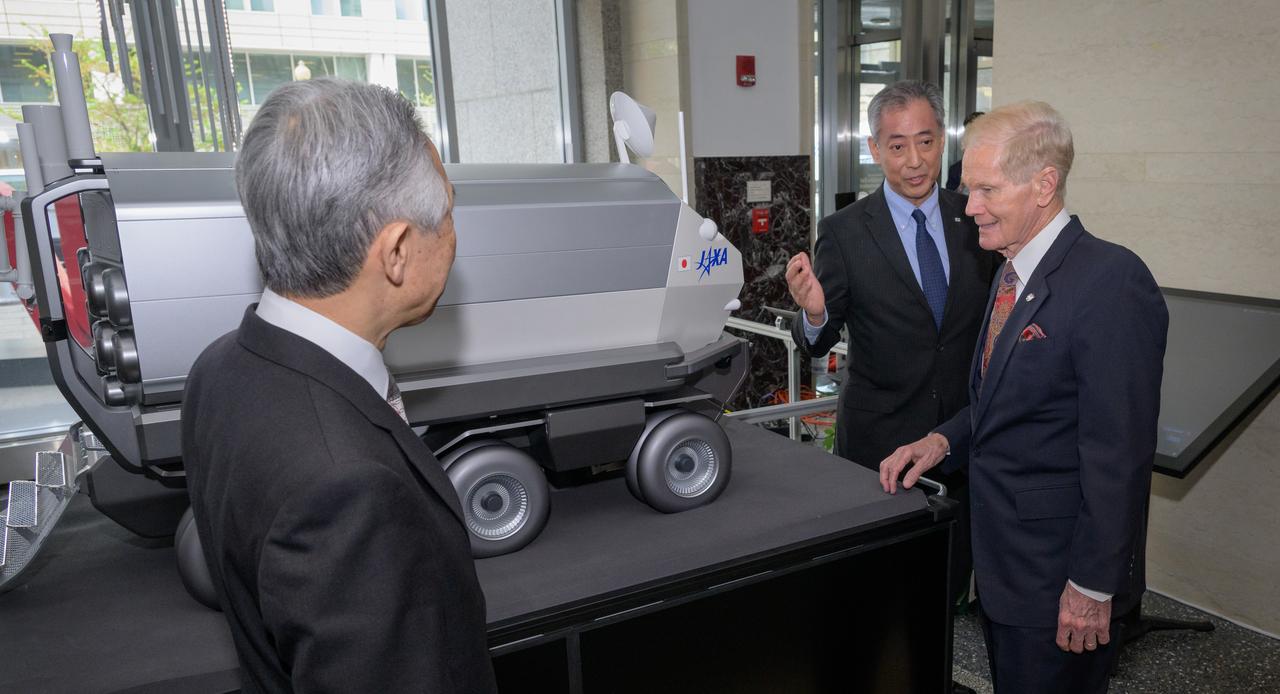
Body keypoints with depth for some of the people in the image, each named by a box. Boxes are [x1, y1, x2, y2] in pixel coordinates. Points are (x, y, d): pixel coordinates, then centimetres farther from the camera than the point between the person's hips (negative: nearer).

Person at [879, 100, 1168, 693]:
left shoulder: (1110, 282, -22)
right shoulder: (1013, 271, 7)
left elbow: (1118, 451, -23)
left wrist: (1093, 586, -19)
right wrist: (944, 440, -2)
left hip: (1056, 571, -8)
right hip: (1000, 555, 8)